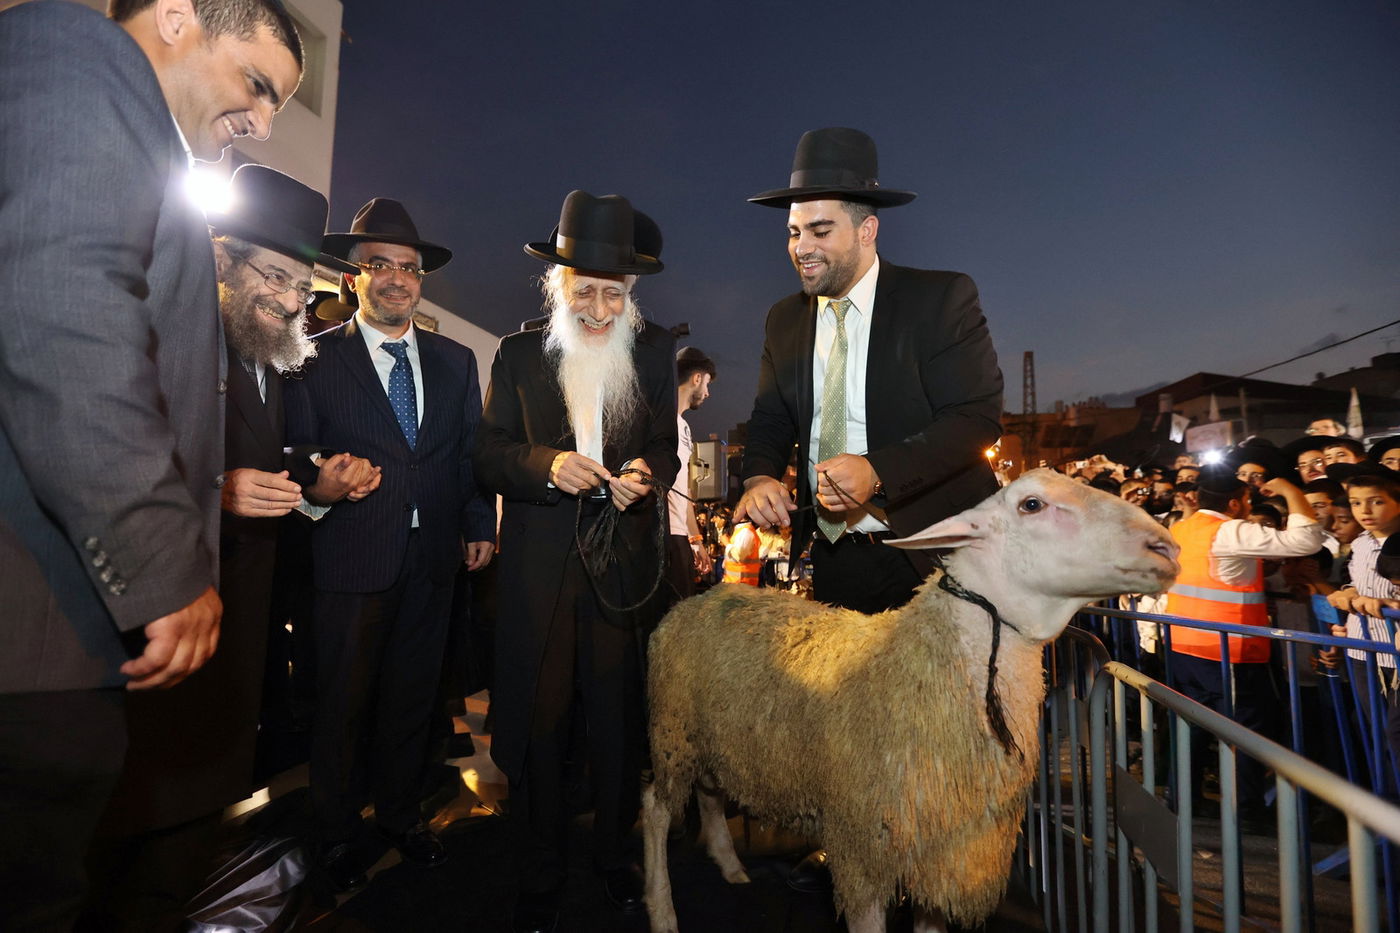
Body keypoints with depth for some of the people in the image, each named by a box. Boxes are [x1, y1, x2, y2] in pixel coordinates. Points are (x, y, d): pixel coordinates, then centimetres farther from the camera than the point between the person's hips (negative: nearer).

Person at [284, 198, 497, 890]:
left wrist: (479, 523, 3)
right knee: (343, 702, 11)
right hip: (350, 560, -3)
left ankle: (400, 814, 36)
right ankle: (338, 833, 32)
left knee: (412, 695, 15)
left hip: (432, 559, 3)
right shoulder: (315, 359, -1)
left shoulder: (455, 361, 10)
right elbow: (295, 456, -1)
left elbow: (472, 450, 10)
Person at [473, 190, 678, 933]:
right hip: (538, 564, 0)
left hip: (626, 564, 1)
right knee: (538, 722, 7)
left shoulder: (654, 349, 9)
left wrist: (644, 472, -14)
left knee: (619, 719, 10)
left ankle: (615, 853, 34)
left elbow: (665, 448, 9)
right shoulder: (517, 354, 6)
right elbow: (488, 456, 3)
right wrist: (547, 465, -16)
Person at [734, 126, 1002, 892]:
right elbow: (769, 420, 8)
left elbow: (978, 415, -15)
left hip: (931, 548, -4)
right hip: (834, 556, 5)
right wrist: (760, 477, -15)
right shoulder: (785, 320, 7)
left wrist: (879, 471, -29)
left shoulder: (942, 298, -8)